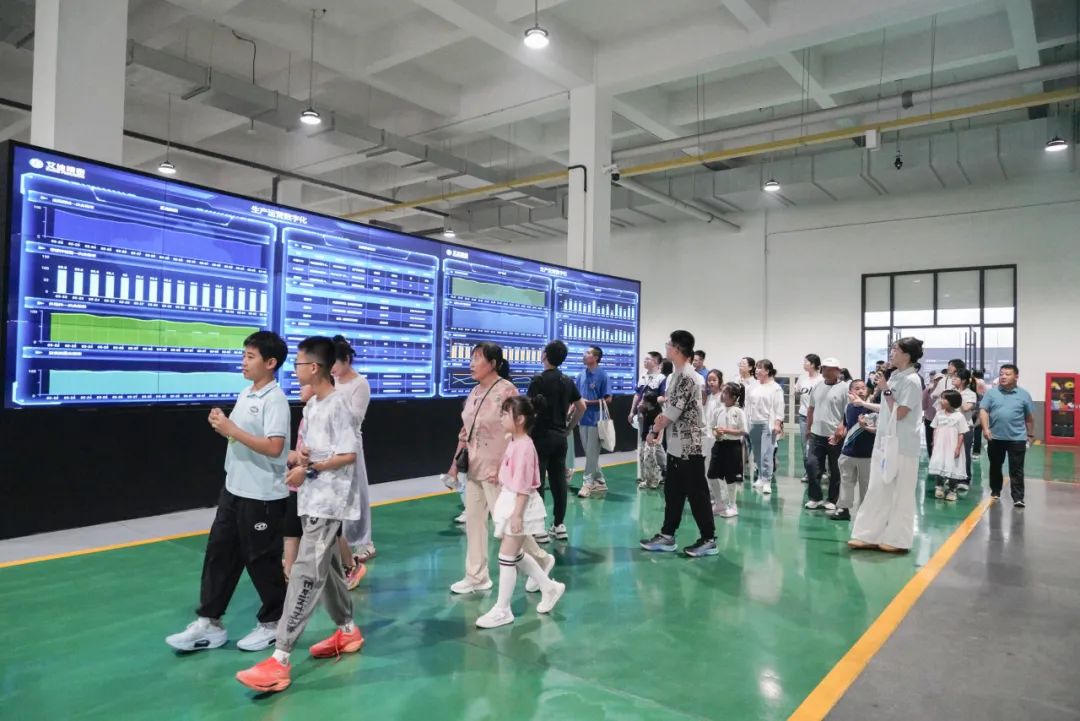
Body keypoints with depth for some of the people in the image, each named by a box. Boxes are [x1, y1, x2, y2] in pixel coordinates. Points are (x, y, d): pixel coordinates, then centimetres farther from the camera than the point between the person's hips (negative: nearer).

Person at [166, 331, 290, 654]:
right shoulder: (245, 394, 9)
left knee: (261, 560, 4)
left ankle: (273, 623, 22)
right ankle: (209, 622, 24)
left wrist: (231, 429, -24)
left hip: (263, 495, -8)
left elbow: (273, 447, -27)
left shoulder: (275, 399, -18)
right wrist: (221, 424, -3)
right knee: (218, 553, 12)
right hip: (233, 489, 9)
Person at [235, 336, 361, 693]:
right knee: (326, 568, 18)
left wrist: (309, 470, -15)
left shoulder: (337, 405, -16)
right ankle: (347, 630, 33)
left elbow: (348, 455, -19)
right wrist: (300, 459, 0)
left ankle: (280, 660, -9)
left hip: (329, 502, -10)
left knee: (305, 573, -11)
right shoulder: (311, 405, 12)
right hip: (313, 499, 10)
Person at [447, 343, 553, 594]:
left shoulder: (507, 390, -14)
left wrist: (502, 467, -20)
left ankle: (541, 560, 21)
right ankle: (477, 577, 24)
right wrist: (455, 463, 13)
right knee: (473, 522, 11)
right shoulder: (475, 392, 9)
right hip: (474, 467, 8)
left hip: (495, 469, -8)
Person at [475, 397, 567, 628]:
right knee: (515, 555, 19)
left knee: (506, 557, -2)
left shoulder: (524, 446, -21)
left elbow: (523, 486, -23)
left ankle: (502, 610, 11)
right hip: (509, 501, 10)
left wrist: (517, 514, -23)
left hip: (520, 505, -10)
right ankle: (550, 588, 34)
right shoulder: (513, 442, 9)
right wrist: (500, 502, 21)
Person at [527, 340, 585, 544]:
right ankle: (559, 525, 16)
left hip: (541, 436, -6)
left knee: (537, 482, -1)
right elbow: (581, 407, 15)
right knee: (559, 481, 10)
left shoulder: (539, 380, -12)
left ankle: (539, 529, 1)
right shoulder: (568, 381, 9)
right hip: (560, 436, 7)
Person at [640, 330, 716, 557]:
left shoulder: (687, 376, -18)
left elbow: (673, 411, -19)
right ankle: (667, 536, 22)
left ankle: (709, 539, 11)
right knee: (673, 491, 14)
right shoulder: (676, 375, 13)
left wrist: (654, 430, -6)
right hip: (676, 445, 10)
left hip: (690, 445, -10)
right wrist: (659, 429, 6)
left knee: (696, 493, 0)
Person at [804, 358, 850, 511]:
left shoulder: (844, 388, -8)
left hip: (835, 436, -5)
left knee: (835, 470, 7)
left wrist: (841, 428, -22)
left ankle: (832, 500, 20)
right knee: (812, 465, 0)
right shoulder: (817, 387, 10)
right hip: (817, 434, 5)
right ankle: (815, 497, 14)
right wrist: (809, 427, 14)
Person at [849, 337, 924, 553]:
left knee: (900, 494, 3)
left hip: (902, 446, -9)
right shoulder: (895, 377, 11)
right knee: (878, 490, 10)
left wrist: (886, 391, -15)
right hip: (886, 442, 9)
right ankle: (870, 536, 16)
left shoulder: (912, 381, -14)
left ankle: (897, 539, 13)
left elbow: (899, 414, -17)